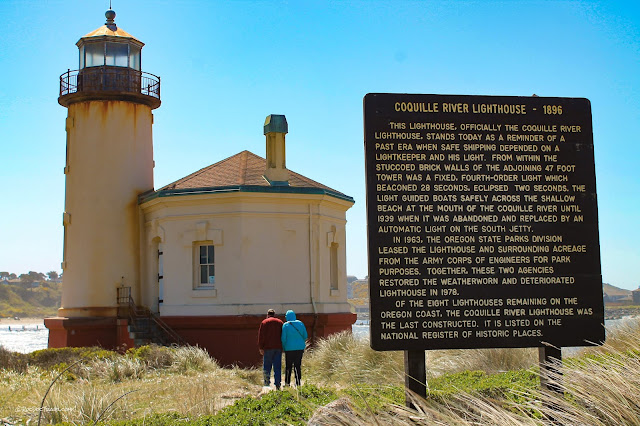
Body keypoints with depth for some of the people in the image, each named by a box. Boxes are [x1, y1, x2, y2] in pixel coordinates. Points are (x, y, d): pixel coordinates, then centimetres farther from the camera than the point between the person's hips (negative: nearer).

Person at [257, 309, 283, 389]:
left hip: (268, 347, -3)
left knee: (267, 365, 4)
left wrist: (260, 348, -5)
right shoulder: (280, 322, 11)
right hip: (278, 347, 3)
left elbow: (261, 336, -5)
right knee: (277, 366, 3)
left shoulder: (264, 322, 1)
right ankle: (277, 384, 0)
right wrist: (282, 346, 12)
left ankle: (267, 381, -9)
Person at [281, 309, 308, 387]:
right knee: (298, 365, 9)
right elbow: (305, 336, 6)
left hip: (289, 348, -3)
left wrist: (284, 348, 5)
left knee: (288, 366, 8)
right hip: (300, 348, 3)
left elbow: (283, 338, -8)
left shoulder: (286, 325, -8)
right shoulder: (300, 323, 2)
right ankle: (298, 382, 7)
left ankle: (287, 382, 11)